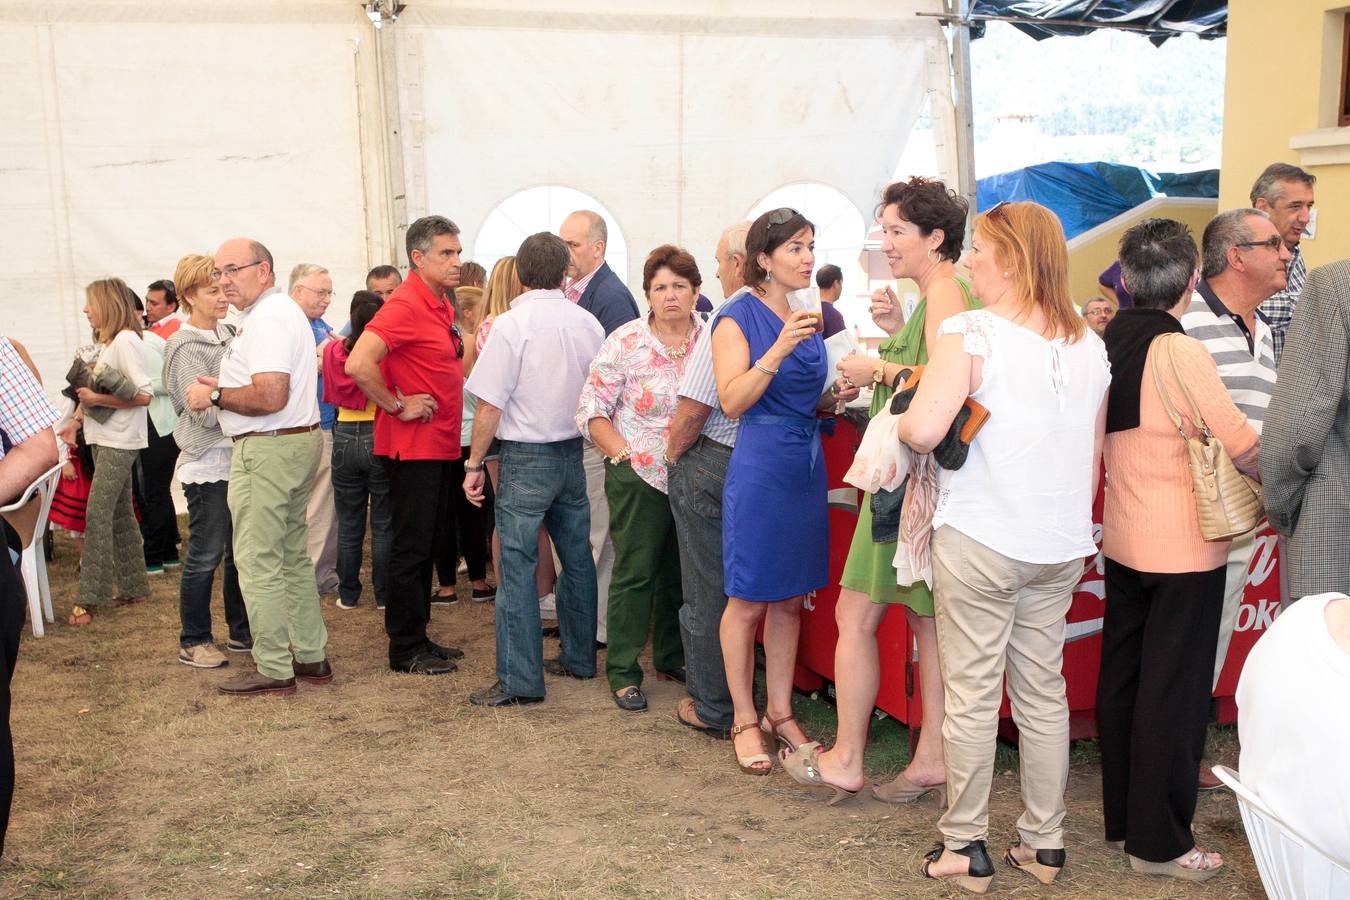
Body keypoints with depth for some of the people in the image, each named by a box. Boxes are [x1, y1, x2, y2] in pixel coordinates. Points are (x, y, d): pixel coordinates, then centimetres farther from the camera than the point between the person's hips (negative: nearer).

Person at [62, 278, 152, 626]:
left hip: (119, 441, -9)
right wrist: (78, 419, 6)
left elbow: (144, 395, -19)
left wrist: (99, 398, -21)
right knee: (119, 512, 12)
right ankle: (132, 587, 19)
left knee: (98, 512, -11)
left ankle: (90, 597, -9)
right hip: (104, 438, 9)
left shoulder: (126, 341, -13)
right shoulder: (107, 343, 15)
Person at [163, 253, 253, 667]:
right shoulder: (186, 348, -12)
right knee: (206, 555, 0)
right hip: (208, 465, -7)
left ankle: (241, 631, 27)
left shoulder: (227, 334, 9)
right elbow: (207, 413, -17)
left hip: (237, 459, 7)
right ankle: (193, 641, 13)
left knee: (240, 551, 15)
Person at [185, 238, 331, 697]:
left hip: (267, 450, -11)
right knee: (293, 556, 16)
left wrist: (215, 396, -13)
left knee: (258, 562, -4)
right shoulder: (284, 310, 18)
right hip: (299, 440, 11)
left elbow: (270, 397, -26)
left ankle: (274, 670, 2)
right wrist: (227, 385, 10)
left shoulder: (266, 318, -16)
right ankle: (311, 656, 23)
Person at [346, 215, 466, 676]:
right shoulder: (405, 305, -17)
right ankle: (405, 650, 8)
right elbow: (358, 364, -28)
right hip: (412, 447, -9)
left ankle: (418, 638, 24)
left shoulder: (441, 304, 12)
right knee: (410, 547, -1)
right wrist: (398, 406, -20)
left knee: (424, 546, 15)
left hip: (438, 444, 9)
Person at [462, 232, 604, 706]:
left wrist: (474, 463, -6)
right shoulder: (588, 323, 3)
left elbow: (490, 405, -13)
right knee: (577, 557, 16)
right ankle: (580, 657, 28)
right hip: (574, 453, 6)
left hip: (525, 458, -6)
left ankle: (520, 680, 1)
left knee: (517, 567, -2)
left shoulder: (512, 325, -13)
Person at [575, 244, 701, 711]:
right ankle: (622, 673, 13)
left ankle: (671, 659, 32)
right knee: (634, 574, 2)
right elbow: (591, 411, -6)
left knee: (680, 572, 15)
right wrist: (625, 453, -15)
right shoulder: (624, 342, -7)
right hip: (639, 477, -3)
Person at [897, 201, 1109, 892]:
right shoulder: (1089, 344, 8)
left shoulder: (970, 333, -13)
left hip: (979, 542, -6)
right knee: (1043, 692, 14)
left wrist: (899, 415, -3)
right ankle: (1045, 843, 24)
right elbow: (1096, 457, 14)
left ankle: (965, 847, 14)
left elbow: (923, 430, -25)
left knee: (971, 696, 3)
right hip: (1060, 548, 6)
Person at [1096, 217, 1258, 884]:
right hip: (1182, 547, -7)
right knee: (1173, 688, 1)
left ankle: (1122, 815, 27)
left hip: (1121, 539, 7)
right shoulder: (1181, 352, -18)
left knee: (1122, 674, 14)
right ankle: (1159, 842, 10)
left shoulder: (1106, 344, 3)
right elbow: (1242, 446, -14)